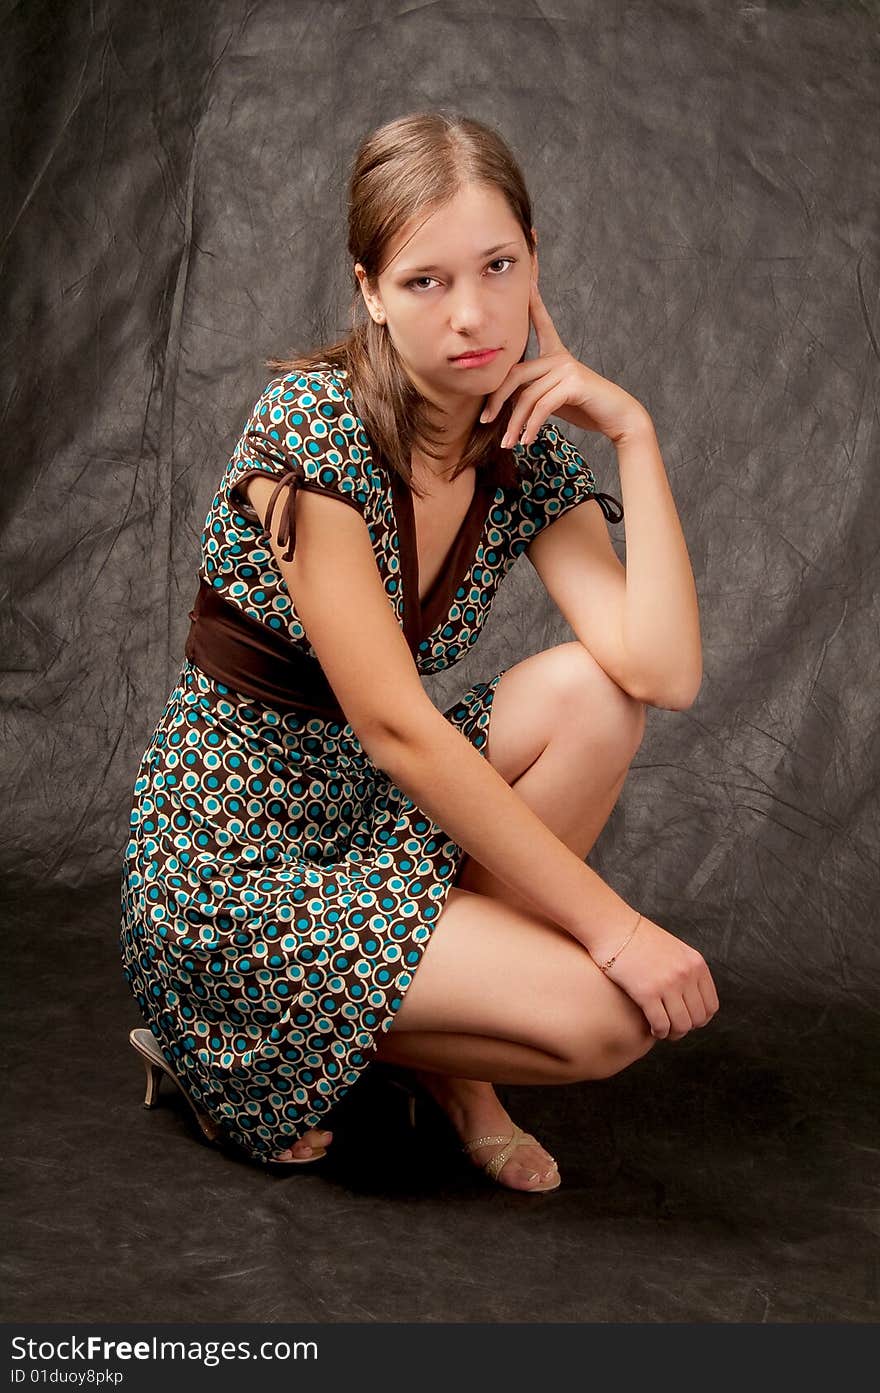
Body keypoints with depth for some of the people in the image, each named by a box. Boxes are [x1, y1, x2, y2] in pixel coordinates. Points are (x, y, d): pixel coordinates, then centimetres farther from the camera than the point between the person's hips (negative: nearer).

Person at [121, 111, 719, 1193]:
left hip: (370, 817, 7)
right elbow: (395, 727, -25)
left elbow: (664, 675, -15)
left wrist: (634, 435, -15)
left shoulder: (529, 456, -2)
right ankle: (232, 1048, 2)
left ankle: (447, 1013, -1)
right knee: (607, 1017, -17)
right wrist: (612, 926, -24)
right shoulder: (314, 424, -22)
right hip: (233, 869, -7)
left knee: (589, 690, -14)